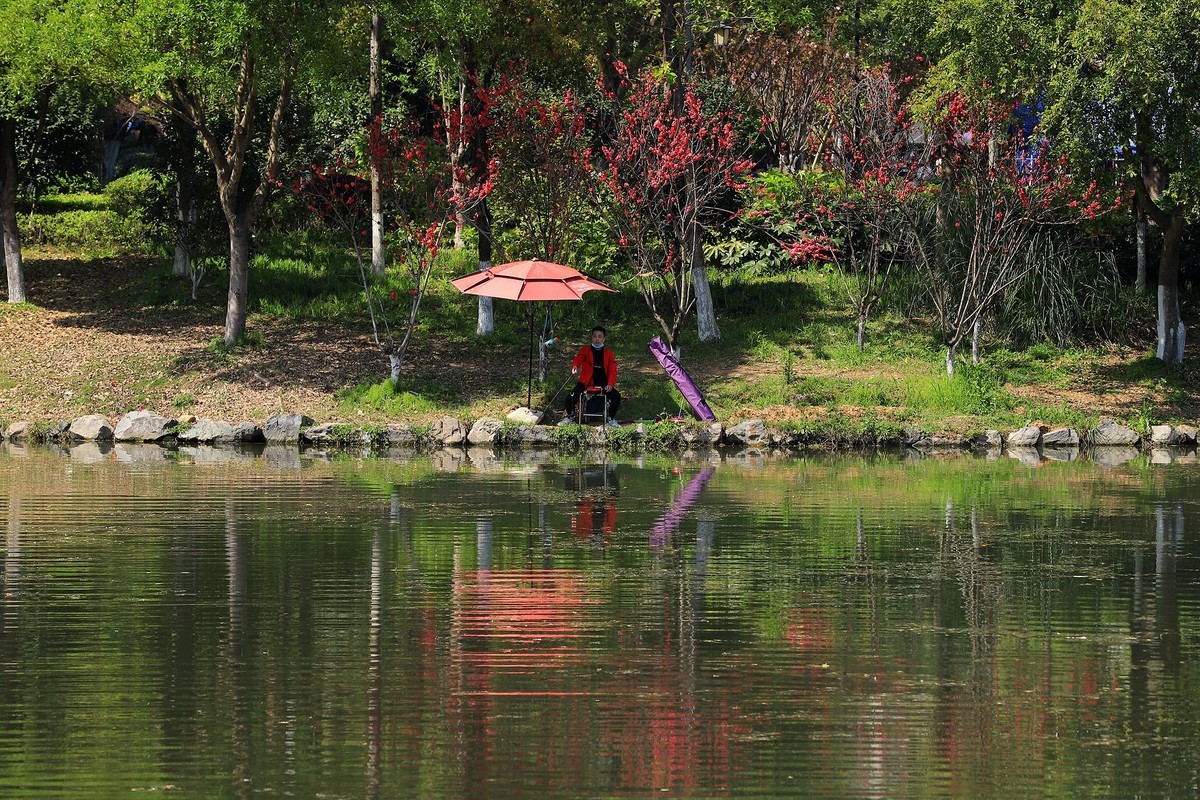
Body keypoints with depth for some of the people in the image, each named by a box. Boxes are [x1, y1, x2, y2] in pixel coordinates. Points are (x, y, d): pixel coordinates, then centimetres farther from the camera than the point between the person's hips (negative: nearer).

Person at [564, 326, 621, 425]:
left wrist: (610, 384, -17)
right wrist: (574, 367, -41)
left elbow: (612, 370, 1)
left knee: (616, 396, -22)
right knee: (571, 398, -22)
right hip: (586, 382, -1)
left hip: (603, 383, 1)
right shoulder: (585, 350, 3)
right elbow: (577, 360, -16)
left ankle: (611, 418, 5)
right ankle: (570, 416, 11)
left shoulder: (608, 353, 7)